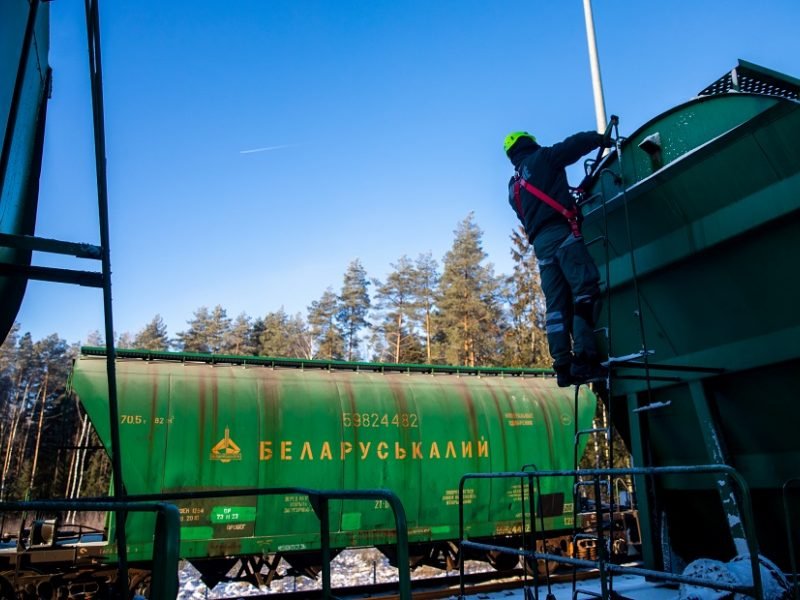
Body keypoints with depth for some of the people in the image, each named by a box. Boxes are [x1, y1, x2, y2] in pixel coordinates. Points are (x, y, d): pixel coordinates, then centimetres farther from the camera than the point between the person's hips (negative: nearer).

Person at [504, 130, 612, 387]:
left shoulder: (514, 188, 27)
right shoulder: (541, 158, 9)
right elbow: (575, 144, 4)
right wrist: (602, 138, 22)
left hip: (540, 242, 7)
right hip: (562, 233, -7)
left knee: (556, 305, 2)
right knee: (586, 291, -14)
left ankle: (563, 366, -5)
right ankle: (584, 359, -26)